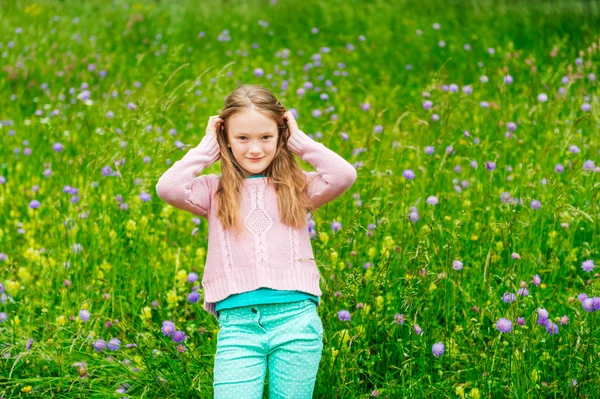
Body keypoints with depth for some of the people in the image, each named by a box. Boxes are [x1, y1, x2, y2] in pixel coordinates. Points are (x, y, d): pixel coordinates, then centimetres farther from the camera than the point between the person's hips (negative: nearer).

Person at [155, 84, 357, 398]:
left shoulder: (297, 188, 9)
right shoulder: (215, 192, 10)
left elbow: (344, 175, -7)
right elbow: (167, 187, -7)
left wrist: (299, 140, 5)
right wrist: (207, 147, 4)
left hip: (297, 317, 0)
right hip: (237, 323, 0)